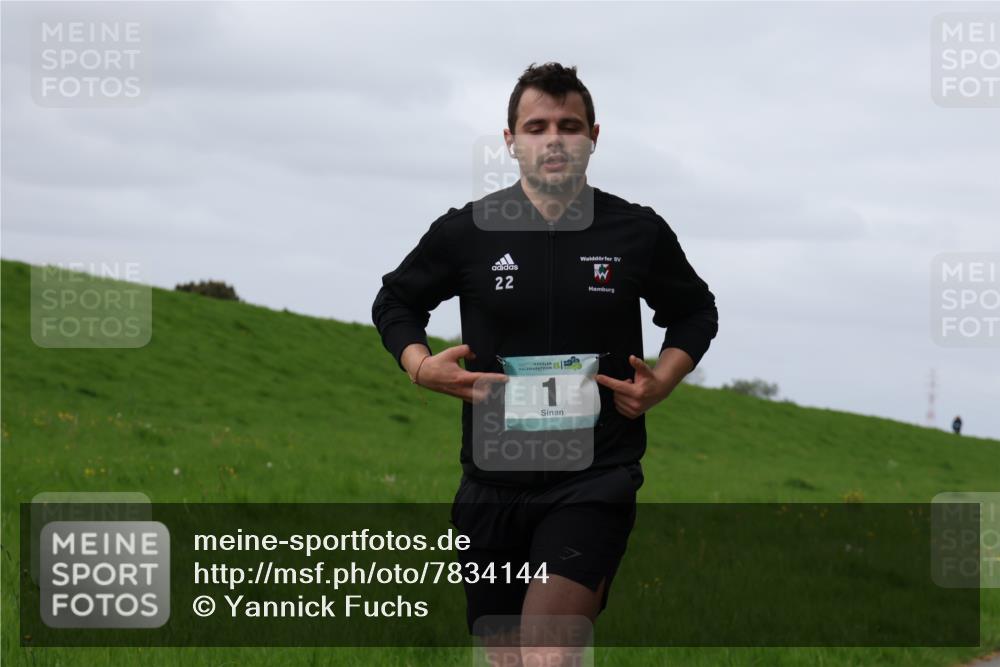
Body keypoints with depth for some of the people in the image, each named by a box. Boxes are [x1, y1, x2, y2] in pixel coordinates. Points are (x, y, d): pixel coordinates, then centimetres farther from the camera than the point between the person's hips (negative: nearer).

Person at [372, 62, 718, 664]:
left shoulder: (640, 232, 0)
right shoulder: (466, 231, 0)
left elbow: (696, 313, 17)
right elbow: (396, 302, 16)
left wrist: (662, 383, -1)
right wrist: (421, 367, -3)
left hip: (595, 481, -2)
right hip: (492, 486, 3)